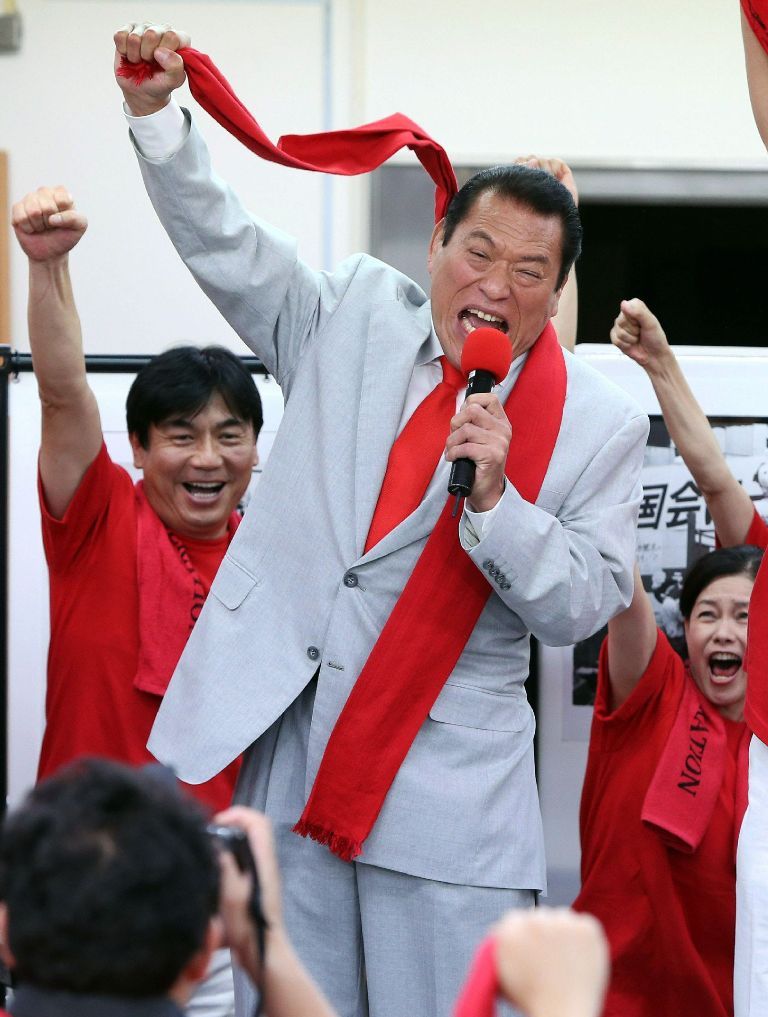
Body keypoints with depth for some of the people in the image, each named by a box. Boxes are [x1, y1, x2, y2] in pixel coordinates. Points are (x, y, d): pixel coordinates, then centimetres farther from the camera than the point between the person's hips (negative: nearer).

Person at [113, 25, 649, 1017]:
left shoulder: (600, 424, 0)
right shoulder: (358, 314, 9)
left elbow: (581, 607, -4)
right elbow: (225, 246, 14)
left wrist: (493, 496, -18)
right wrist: (156, 114, 2)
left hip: (450, 782, -2)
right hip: (291, 745, 2)